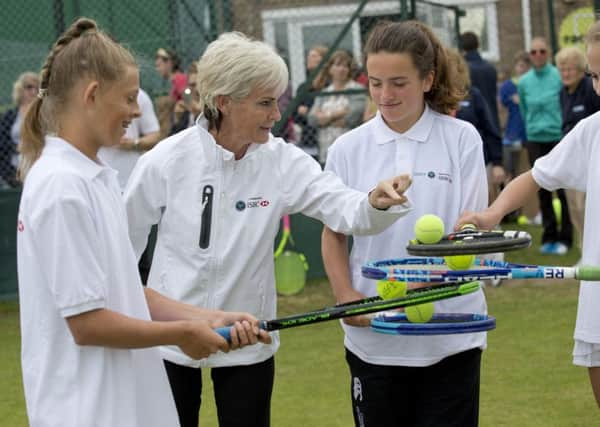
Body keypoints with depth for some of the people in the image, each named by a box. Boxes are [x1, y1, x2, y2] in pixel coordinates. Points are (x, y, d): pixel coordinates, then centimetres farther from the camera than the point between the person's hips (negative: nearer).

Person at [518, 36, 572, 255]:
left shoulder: (559, 77, -6)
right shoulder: (524, 81, 6)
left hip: (558, 138, -4)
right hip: (535, 141, 4)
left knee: (562, 189, -4)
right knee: (543, 191, 7)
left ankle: (565, 237, 3)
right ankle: (549, 237, 14)